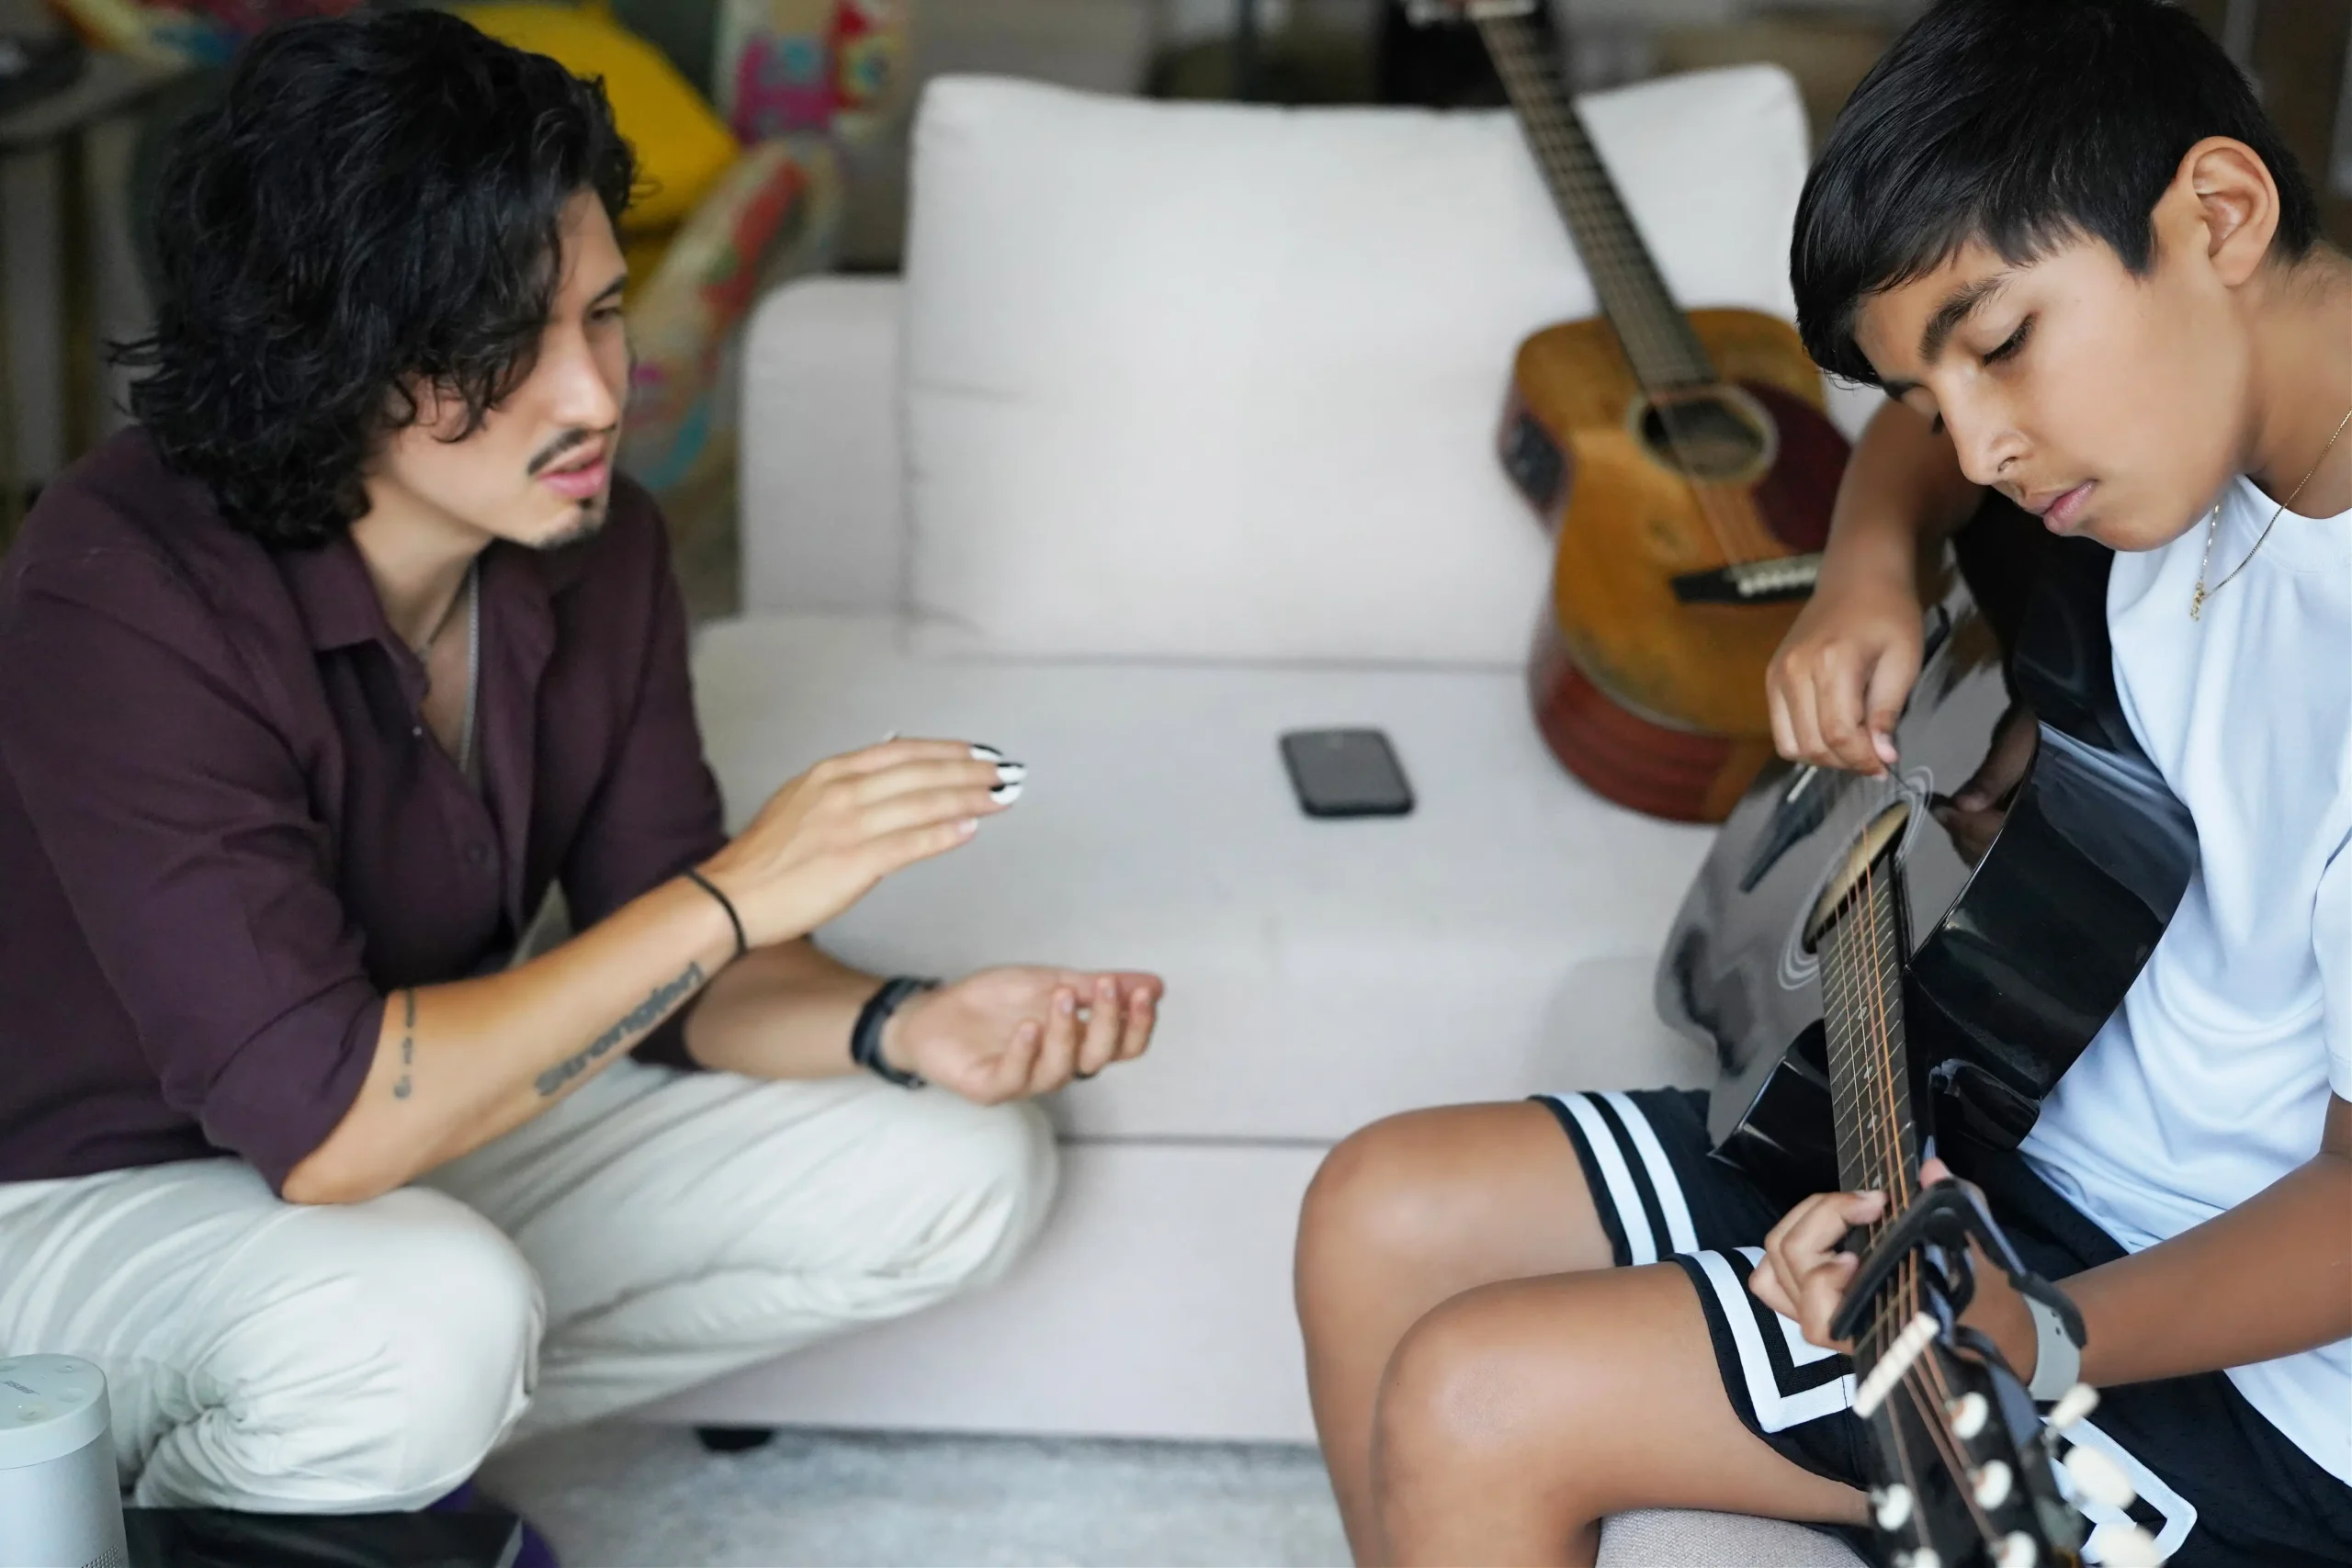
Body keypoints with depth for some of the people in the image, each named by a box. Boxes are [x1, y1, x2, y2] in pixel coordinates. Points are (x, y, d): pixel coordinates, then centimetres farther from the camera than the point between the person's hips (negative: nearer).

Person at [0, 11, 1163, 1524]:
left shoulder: (598, 546, -9)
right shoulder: (123, 599, -29)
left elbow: (663, 977, -1)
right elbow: (321, 1122, -35)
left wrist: (901, 1029, -22)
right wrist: (730, 897, -32)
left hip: (420, 1129, 7)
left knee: (964, 1172, -4)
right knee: (427, 1318, -39)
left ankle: (405, 1448, 3)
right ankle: (162, 1504, -4)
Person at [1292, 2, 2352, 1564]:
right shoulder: (2212, 391, -4)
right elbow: (1922, 437, 18)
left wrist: (2035, 1337, -38)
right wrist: (1870, 564, -3)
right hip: (2037, 1129, 8)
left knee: (1472, 1406, -18)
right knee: (1382, 1220, 1)